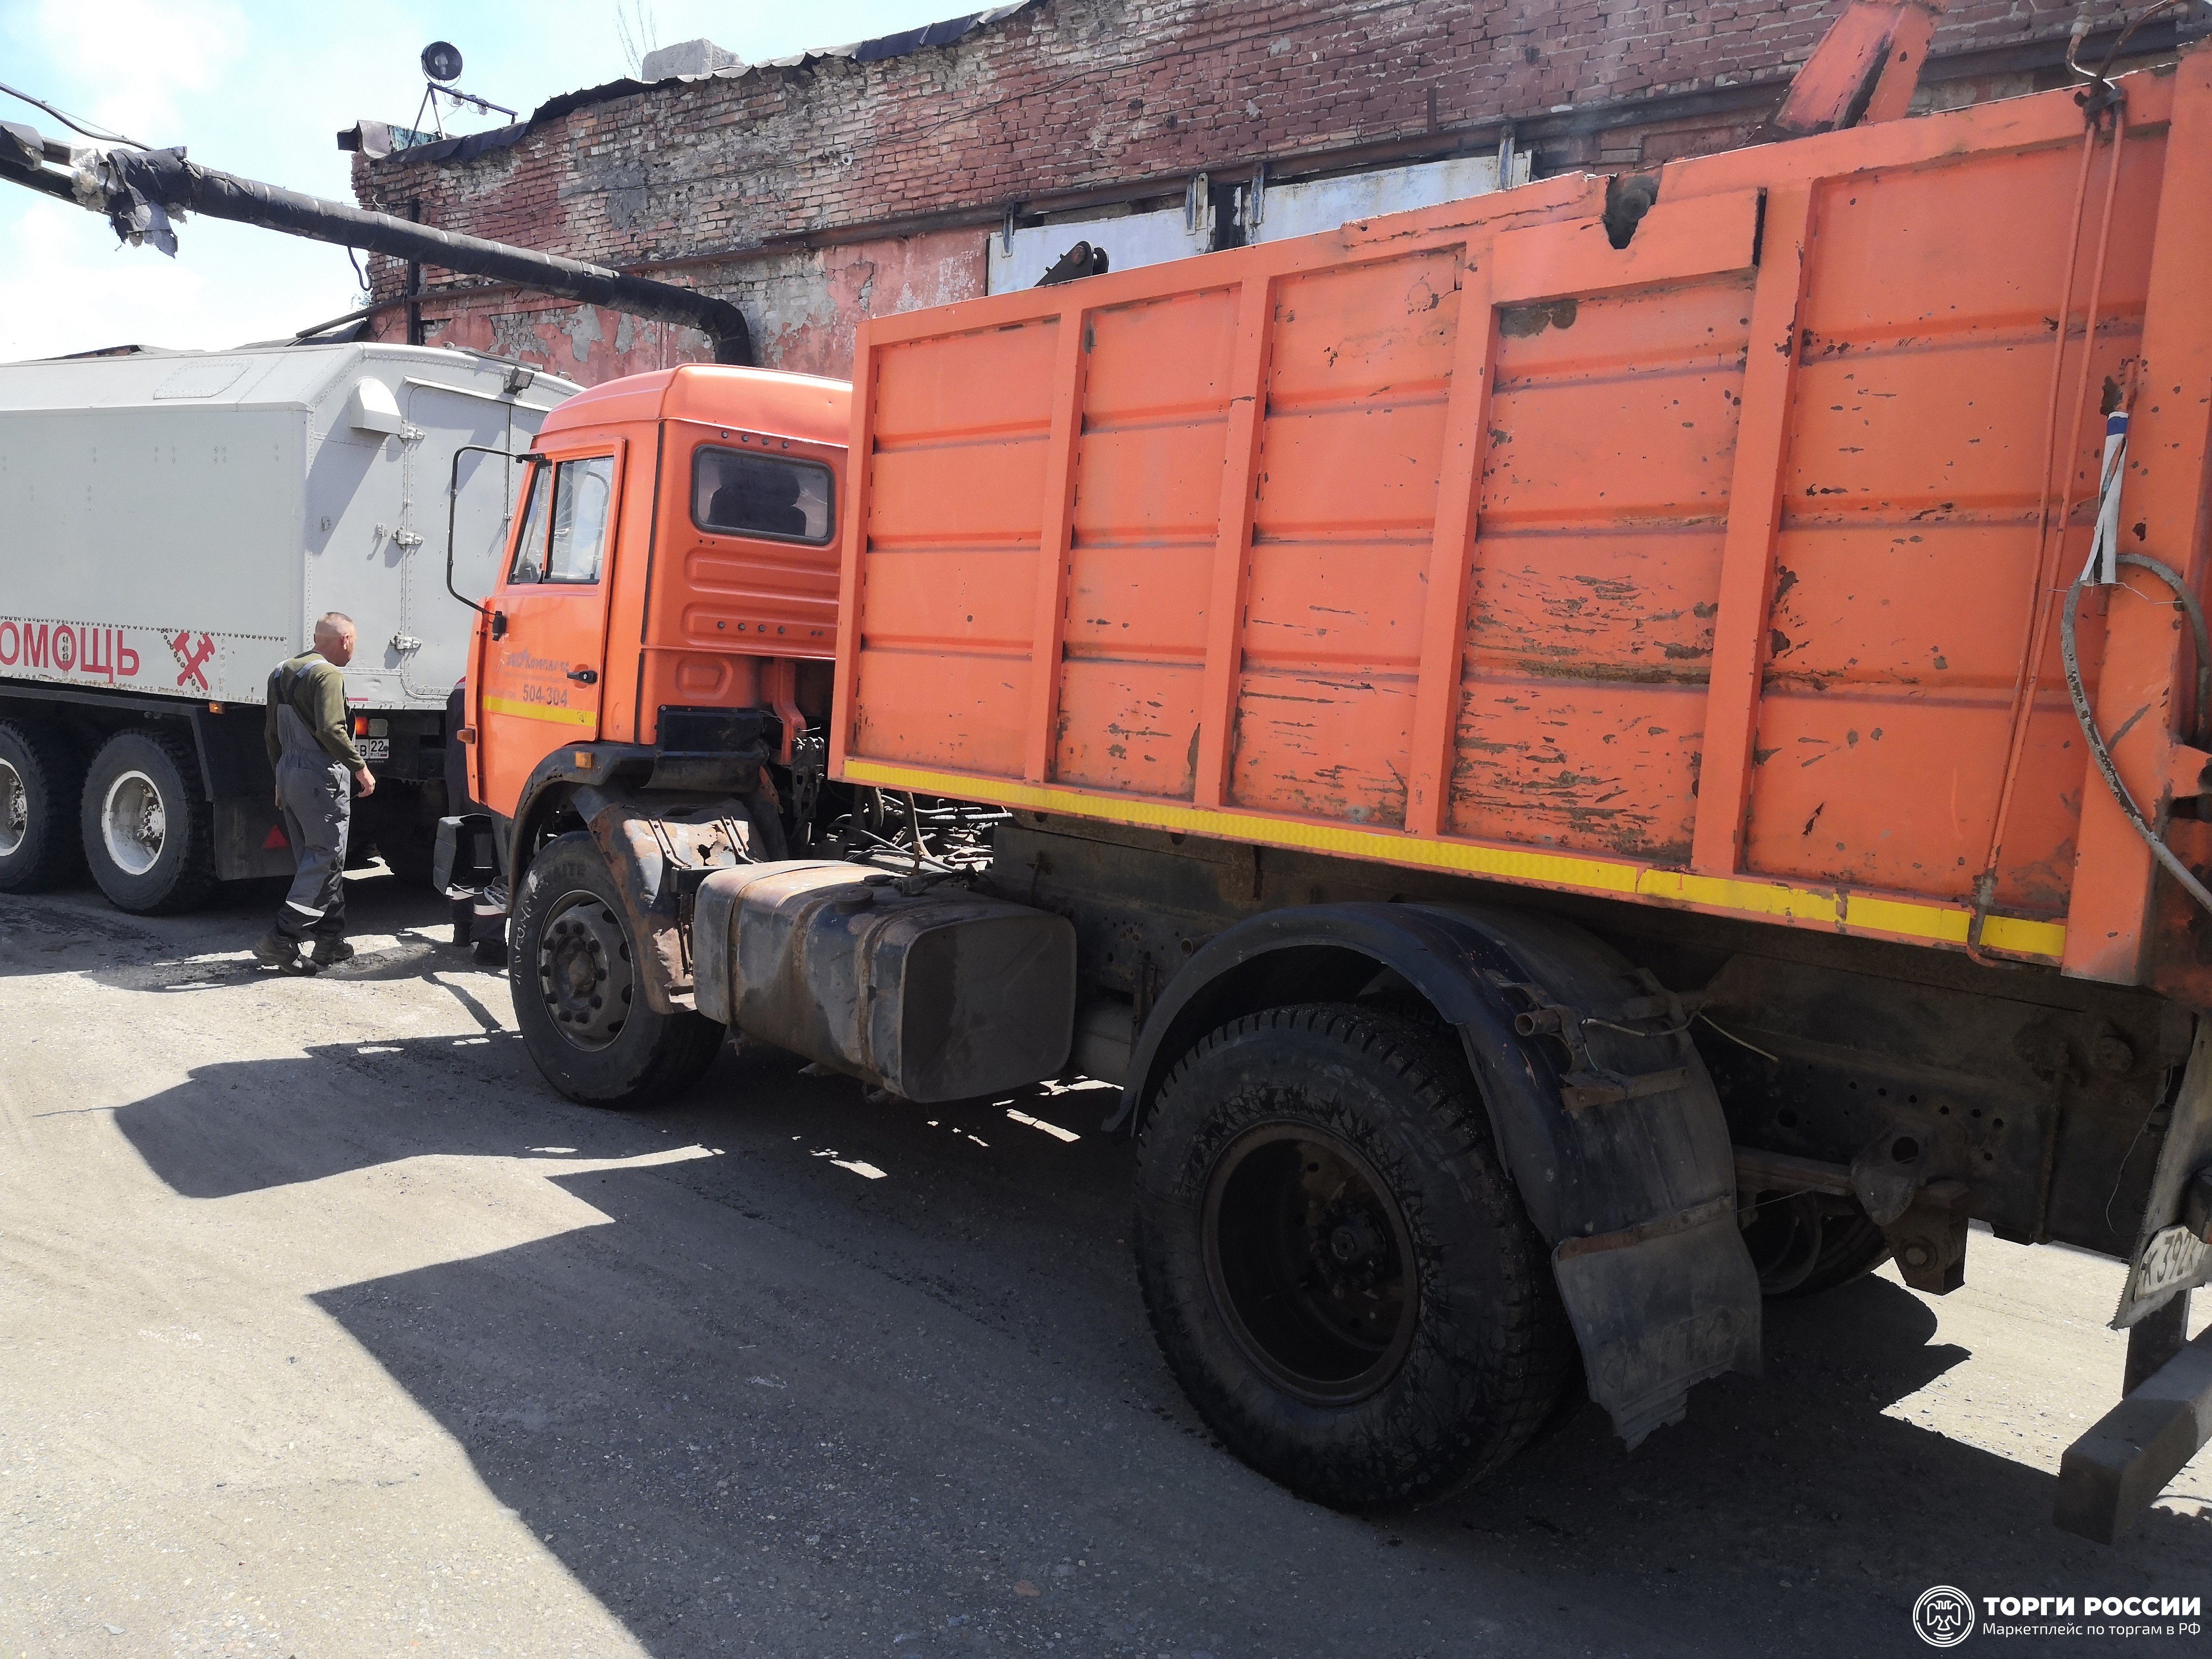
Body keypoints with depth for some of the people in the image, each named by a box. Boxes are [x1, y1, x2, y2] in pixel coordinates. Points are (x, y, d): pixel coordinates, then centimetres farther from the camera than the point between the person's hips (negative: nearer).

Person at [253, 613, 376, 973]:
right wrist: (360, 767, -17)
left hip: (289, 774, 9)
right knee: (326, 860, -5)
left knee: (314, 860, 14)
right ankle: (282, 938, -11)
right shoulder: (328, 675, -13)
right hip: (321, 779, -9)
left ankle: (330, 940, 19)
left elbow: (272, 734, 20)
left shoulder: (282, 672, 16)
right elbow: (331, 730, -25)